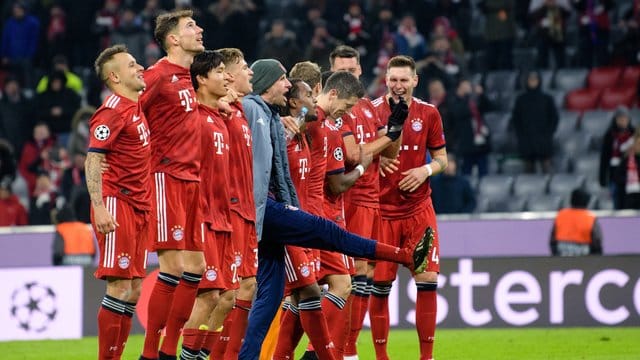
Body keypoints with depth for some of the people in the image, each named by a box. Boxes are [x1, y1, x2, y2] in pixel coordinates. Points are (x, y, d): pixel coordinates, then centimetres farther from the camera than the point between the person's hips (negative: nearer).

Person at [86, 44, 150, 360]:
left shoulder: (136, 107, 17)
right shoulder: (113, 111, -11)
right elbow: (93, 160, -18)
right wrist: (99, 207, -27)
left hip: (139, 207, 9)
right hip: (117, 204, -9)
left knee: (133, 289, 8)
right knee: (120, 285, -11)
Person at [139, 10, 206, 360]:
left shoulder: (188, 78, 14)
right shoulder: (158, 76, -11)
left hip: (193, 179, 9)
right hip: (168, 177, -9)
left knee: (195, 267, 8)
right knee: (174, 267, -11)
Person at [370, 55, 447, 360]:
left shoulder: (428, 114, 3)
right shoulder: (371, 111, -3)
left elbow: (441, 159, 10)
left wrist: (426, 169, -10)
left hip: (419, 208, 2)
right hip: (382, 209, -2)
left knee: (427, 280, -4)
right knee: (379, 285, -1)